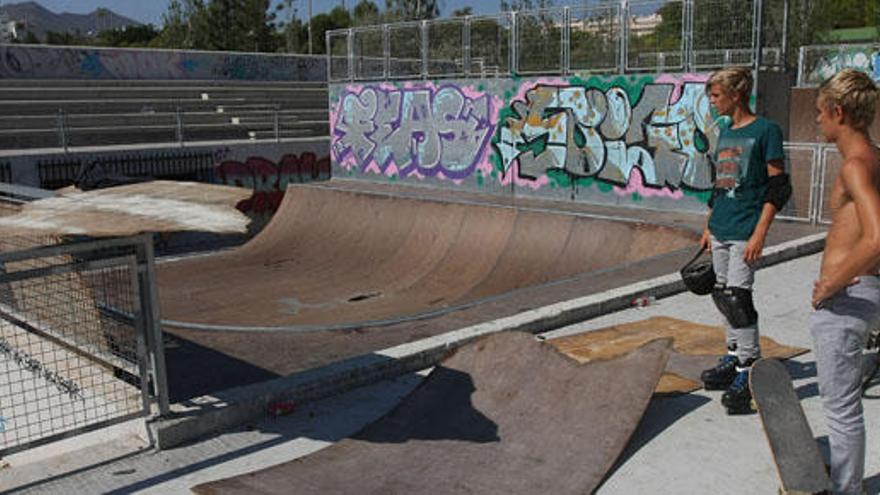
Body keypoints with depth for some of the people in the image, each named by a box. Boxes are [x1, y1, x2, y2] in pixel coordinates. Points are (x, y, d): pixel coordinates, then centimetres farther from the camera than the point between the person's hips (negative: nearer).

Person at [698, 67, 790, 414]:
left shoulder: (765, 131, -8)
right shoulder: (725, 133, 15)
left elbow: (779, 187, -11)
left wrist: (759, 234, -17)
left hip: (745, 231, -8)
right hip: (721, 230, 8)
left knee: (736, 297, -12)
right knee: (722, 294, 11)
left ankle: (748, 373, -4)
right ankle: (734, 358, 25)